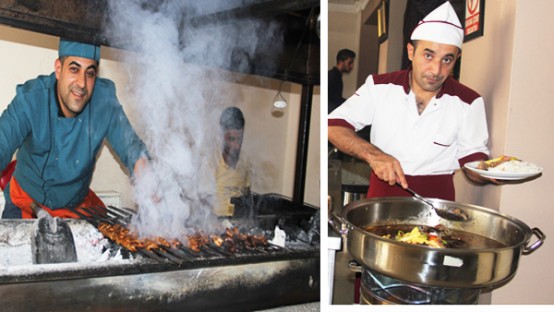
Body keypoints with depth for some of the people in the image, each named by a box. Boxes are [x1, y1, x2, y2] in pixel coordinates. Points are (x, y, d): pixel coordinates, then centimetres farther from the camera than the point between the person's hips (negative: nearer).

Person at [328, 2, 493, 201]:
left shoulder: (468, 102, 0)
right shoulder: (380, 86, -2)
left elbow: (472, 157, 6)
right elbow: (333, 126, -5)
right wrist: (372, 154, -19)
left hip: (436, 202, 1)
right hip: (381, 197, -1)